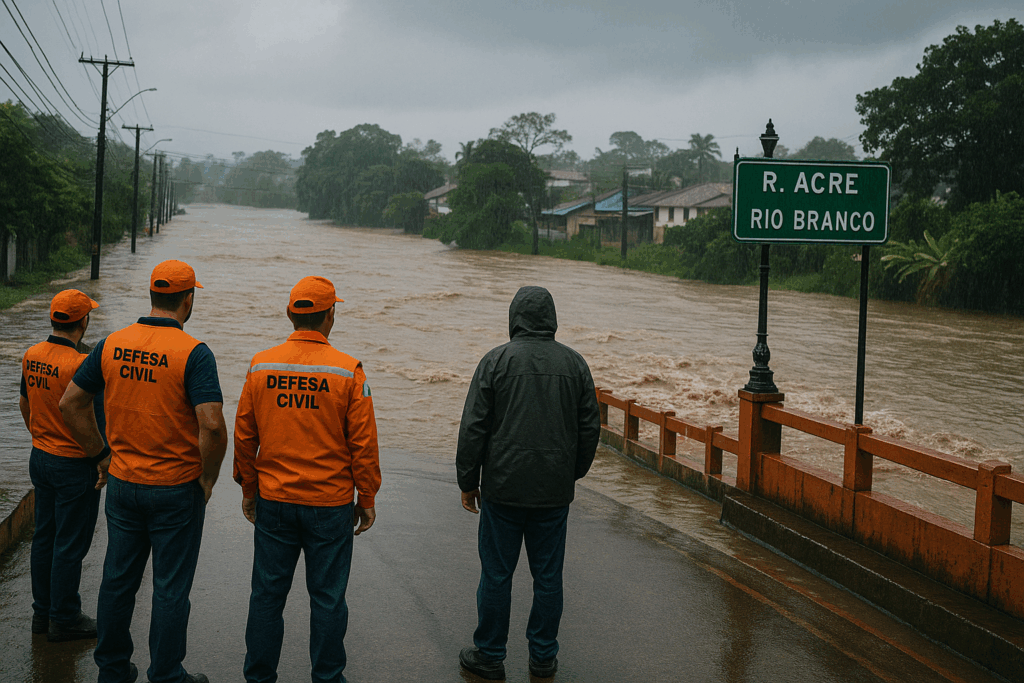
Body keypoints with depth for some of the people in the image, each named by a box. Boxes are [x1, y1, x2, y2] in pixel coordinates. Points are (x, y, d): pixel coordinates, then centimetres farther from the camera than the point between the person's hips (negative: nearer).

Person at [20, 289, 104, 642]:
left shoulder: (31, 356, 1)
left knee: (44, 536, 17)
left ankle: (43, 611, 27)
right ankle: (64, 620, 13)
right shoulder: (80, 365, -24)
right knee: (70, 544, 3)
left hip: (40, 457, 8)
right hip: (74, 465, -8)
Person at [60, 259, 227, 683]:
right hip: (176, 489, -5)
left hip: (122, 484, 5)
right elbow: (212, 425, -26)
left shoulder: (111, 345, -1)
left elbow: (70, 404, 5)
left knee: (118, 579, 17)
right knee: (170, 588, 7)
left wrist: (102, 454, 12)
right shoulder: (193, 353, -18)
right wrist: (207, 478, -11)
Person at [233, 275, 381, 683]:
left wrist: (249, 488, 16)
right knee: (327, 598, 8)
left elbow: (243, 435, 4)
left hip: (273, 501, 3)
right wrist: (367, 499, 3)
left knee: (268, 593, 12)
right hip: (331, 504, -2)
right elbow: (363, 444, -8)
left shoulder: (261, 366, -2)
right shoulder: (347, 371, -10)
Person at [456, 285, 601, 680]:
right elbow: (590, 428, 8)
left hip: (504, 488, -2)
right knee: (548, 576, 10)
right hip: (555, 492, 3)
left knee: (496, 574, 6)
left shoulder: (496, 361, -6)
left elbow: (473, 429, -6)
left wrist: (468, 482, 3)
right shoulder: (574, 363, 3)